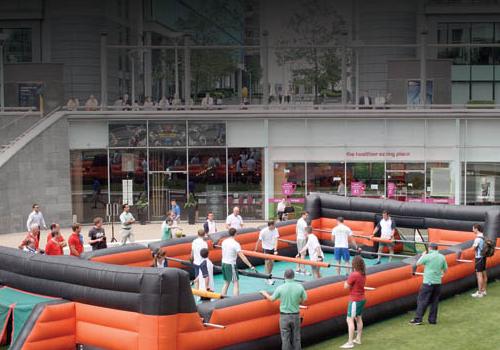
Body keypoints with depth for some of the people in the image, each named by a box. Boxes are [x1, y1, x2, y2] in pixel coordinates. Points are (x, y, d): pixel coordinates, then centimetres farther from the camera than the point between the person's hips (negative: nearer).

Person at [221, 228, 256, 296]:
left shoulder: (224, 242, 4)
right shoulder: (235, 244, -16)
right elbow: (242, 257, -21)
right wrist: (251, 266, -21)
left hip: (224, 263, 7)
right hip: (231, 265, -7)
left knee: (226, 283, 18)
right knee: (236, 284, -2)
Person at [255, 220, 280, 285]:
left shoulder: (275, 230, -12)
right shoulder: (263, 231, -21)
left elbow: (276, 240, -16)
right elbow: (259, 240, -12)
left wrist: (275, 250, -24)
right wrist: (256, 249, -6)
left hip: (273, 248, 4)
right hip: (266, 248, -4)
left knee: (272, 262, 11)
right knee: (267, 262, -8)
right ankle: (268, 279, -5)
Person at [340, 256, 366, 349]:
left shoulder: (354, 275, -23)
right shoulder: (363, 274, 3)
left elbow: (346, 286, -16)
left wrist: (347, 281, -1)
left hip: (355, 300, -9)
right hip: (361, 299, 9)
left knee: (350, 320, -7)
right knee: (358, 318, 20)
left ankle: (350, 343, -9)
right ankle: (358, 339, 29)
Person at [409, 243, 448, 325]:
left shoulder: (427, 256, -11)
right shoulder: (442, 257, 4)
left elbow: (418, 263, 3)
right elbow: (445, 269, 10)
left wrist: (423, 256, 18)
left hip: (428, 282, -5)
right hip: (438, 282, 5)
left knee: (422, 301, -1)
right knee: (434, 302, 11)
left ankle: (418, 319, -3)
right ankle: (432, 320, 13)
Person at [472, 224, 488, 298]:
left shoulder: (478, 238, -19)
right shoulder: (483, 236, 8)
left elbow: (473, 248, -17)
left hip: (479, 257, -9)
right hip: (483, 256, 9)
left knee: (479, 274, -5)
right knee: (484, 274, 14)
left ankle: (479, 292, -3)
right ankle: (483, 291, 23)